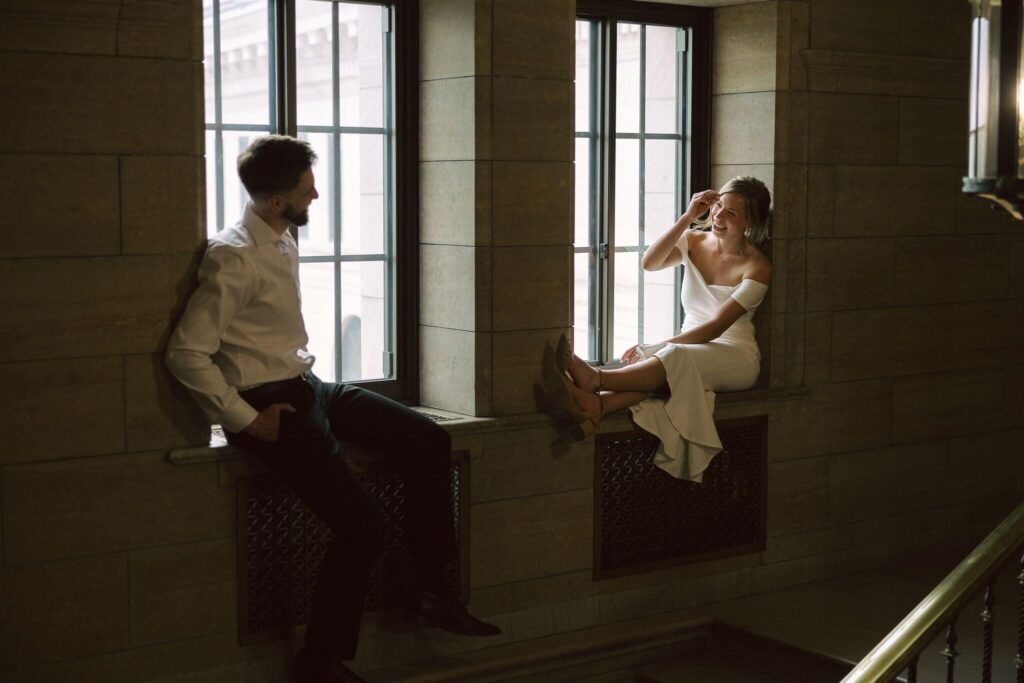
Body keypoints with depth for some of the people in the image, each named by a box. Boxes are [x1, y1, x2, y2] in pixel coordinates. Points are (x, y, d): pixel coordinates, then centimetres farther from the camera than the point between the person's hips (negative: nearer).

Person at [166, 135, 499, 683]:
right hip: (270, 405, -9)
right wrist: (246, 420, -18)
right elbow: (186, 353, -22)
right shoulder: (233, 258, -19)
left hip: (308, 387, 9)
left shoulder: (285, 244, 9)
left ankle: (432, 592, 10)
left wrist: (303, 383, 13)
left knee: (428, 441, 2)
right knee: (361, 527, -15)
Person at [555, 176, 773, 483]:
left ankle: (594, 380, -64)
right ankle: (595, 409, -63)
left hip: (736, 356, -4)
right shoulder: (694, 242, 8)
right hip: (690, 345, 4)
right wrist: (687, 217, -17)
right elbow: (649, 263, -12)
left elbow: (715, 327, -16)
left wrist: (656, 348, -23)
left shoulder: (757, 268, -8)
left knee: (677, 358, -37)